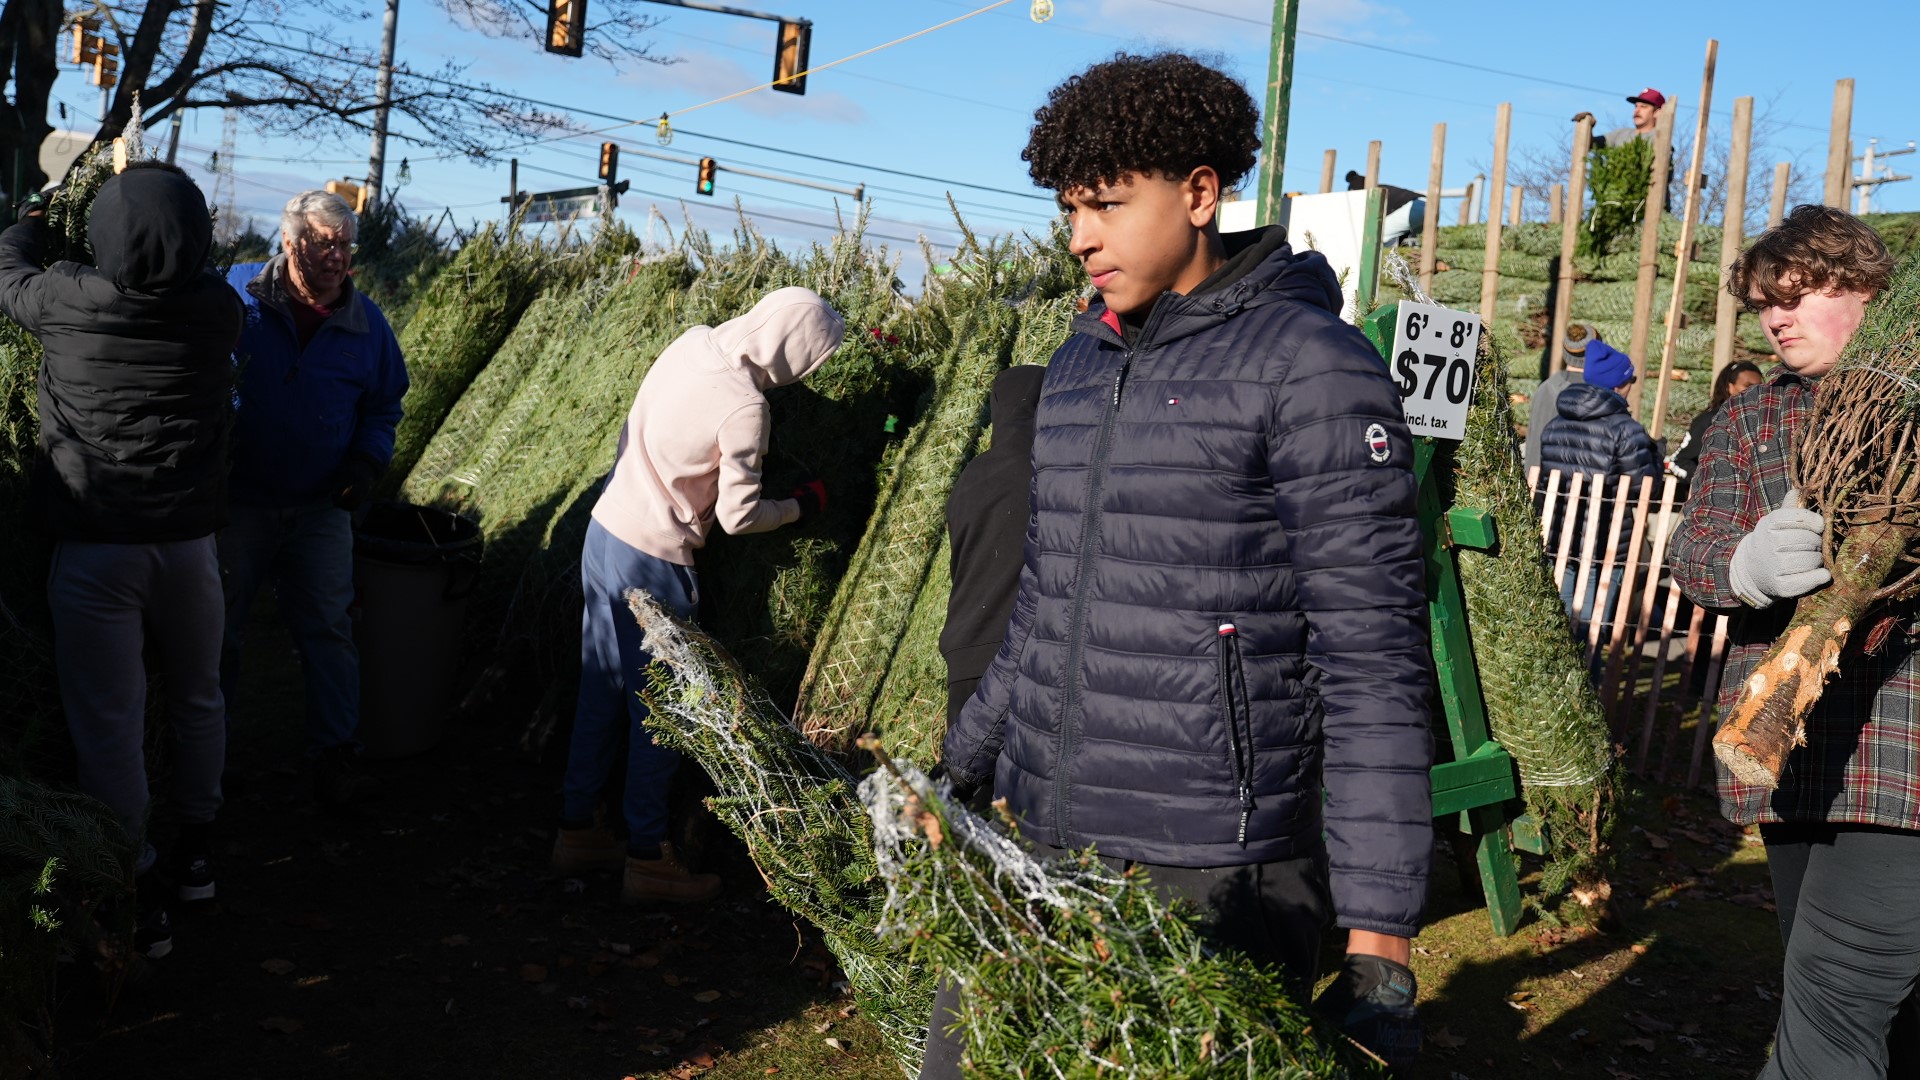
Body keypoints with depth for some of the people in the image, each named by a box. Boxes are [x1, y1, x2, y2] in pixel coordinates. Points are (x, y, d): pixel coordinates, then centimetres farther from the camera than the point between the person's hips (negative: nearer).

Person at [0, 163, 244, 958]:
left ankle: (140, 897, 10)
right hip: (186, 542, 3)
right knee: (197, 699, 20)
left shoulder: (69, 302, -9)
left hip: (91, 549, -2)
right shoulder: (216, 310, -6)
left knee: (109, 726, 4)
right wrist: (156, 202, 31)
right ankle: (194, 852, 33)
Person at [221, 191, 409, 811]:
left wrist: (368, 460, -6)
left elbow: (384, 406, 12)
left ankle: (336, 755, 13)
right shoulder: (233, 295, -8)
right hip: (235, 500, -1)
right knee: (217, 628, 10)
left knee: (328, 631, 4)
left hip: (321, 507, 1)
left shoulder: (367, 324, 0)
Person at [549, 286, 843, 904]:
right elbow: (740, 516, -16)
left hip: (605, 529, 8)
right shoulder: (745, 407, -21)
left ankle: (578, 830, 29)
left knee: (602, 691, 17)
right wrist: (801, 507, 2)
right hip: (654, 563, -8)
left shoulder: (692, 342, 0)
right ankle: (647, 859, 16)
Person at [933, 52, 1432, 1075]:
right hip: (1034, 844, 7)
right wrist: (956, 769, 22)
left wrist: (1378, 937, -17)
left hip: (1209, 875, -7)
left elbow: (1372, 662, -14)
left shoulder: (1310, 367, -11)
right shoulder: (1078, 365, 12)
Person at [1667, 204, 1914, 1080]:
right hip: (1792, 751, 4)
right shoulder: (1747, 420, 16)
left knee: (1834, 995, -13)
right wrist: (1746, 566, -23)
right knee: (1828, 987, 16)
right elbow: (1692, 548, 1)